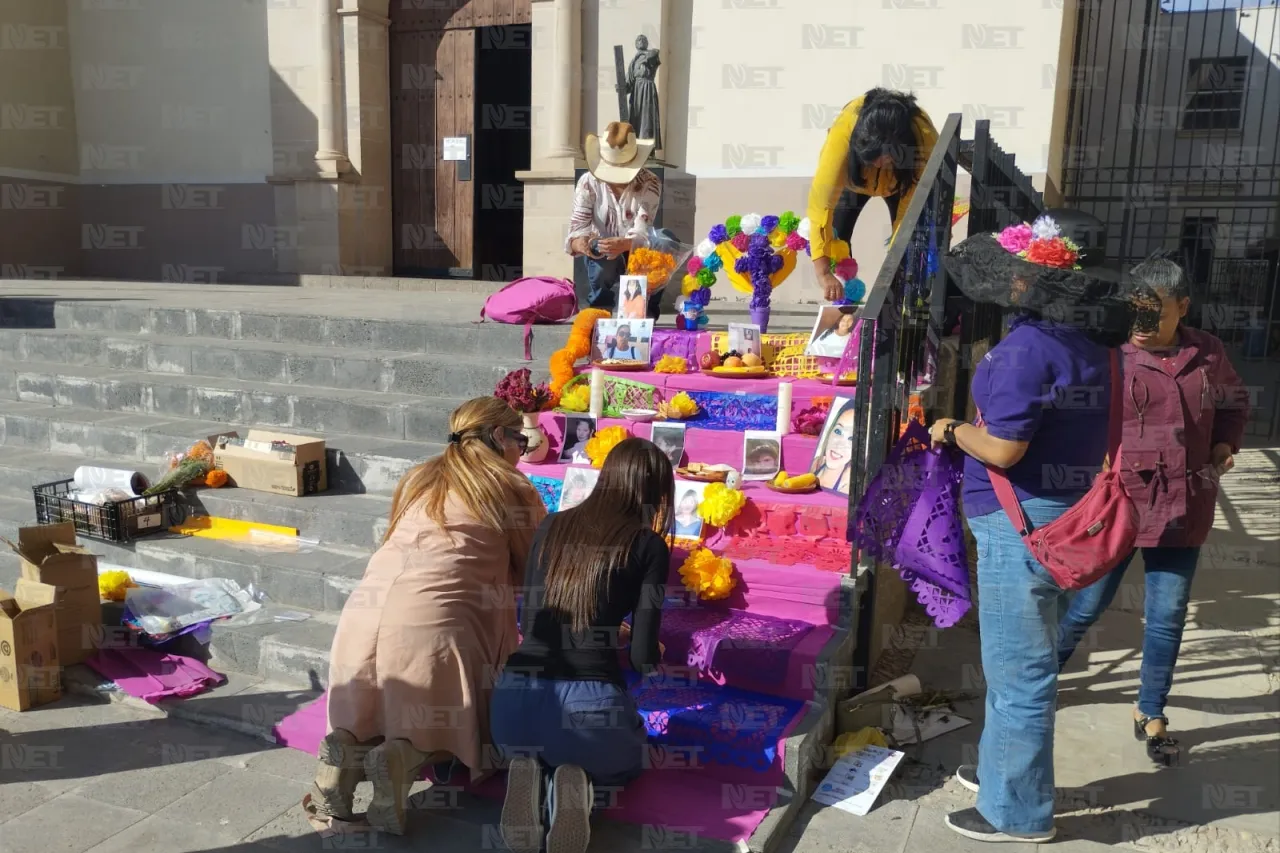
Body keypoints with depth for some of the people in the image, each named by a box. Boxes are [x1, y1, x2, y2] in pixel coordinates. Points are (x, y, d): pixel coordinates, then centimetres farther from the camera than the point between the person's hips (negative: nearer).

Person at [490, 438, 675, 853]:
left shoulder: (550, 527, 12)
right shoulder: (649, 545, 0)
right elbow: (643, 656, -1)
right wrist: (653, 658, 23)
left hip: (517, 695, 4)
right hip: (588, 700, -3)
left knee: (525, 750, 41)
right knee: (627, 762, 34)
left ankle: (534, 777, 6)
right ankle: (579, 784, 1)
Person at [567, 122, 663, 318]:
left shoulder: (650, 183, -20)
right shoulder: (588, 182, -16)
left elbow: (642, 234, -30)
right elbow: (577, 227, -23)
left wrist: (623, 245, -53)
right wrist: (580, 244, -48)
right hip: (602, 253, 0)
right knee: (601, 258, -35)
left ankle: (646, 313, -6)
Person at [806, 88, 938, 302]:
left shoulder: (924, 136, -40)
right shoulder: (844, 131, -44)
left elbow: (913, 208, -34)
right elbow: (821, 201, -46)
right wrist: (823, 273, -50)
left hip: (902, 179, 0)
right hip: (852, 175, 0)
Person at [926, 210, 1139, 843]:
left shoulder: (1028, 347, -22)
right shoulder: (1089, 344, 7)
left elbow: (1001, 448, -24)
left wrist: (953, 430, -6)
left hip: (1023, 521, -10)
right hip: (1068, 513, 10)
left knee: (1018, 666, 3)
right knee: (1020, 657, 23)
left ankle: (1017, 811, 19)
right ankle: (1006, 766, 41)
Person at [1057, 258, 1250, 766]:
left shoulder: (1208, 354, 2)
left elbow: (1234, 402, 21)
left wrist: (1225, 443, 5)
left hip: (1182, 510, 4)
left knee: (1168, 617, 12)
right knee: (1085, 607, 6)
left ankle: (1151, 714, 30)